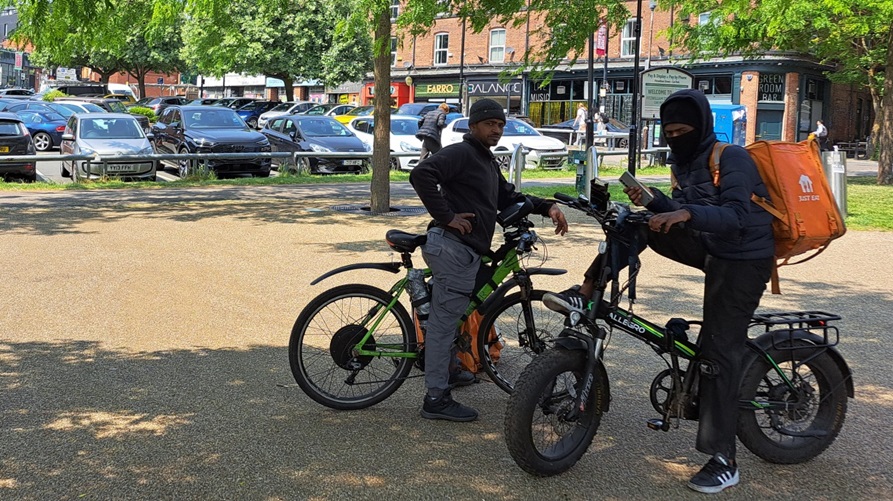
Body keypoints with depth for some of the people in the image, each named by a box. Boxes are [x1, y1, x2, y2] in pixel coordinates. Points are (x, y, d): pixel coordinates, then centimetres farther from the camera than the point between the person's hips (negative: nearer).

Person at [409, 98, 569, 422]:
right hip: (452, 246, -10)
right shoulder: (461, 153, -10)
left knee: (447, 319, 21)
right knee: (445, 320, -7)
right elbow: (421, 174, -24)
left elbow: (507, 198, 28)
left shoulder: (488, 161, 23)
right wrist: (446, 216, -21)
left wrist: (546, 207, 15)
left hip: (467, 250, 10)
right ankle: (436, 398, -4)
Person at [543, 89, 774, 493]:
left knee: (718, 352, -10)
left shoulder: (731, 158, -20)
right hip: (709, 248, 8)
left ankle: (723, 461, -4)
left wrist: (687, 213, -46)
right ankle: (585, 294, -3)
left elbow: (737, 216, -32)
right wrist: (652, 200, -9)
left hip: (742, 260, -8)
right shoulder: (684, 161, 6)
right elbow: (681, 212, 10)